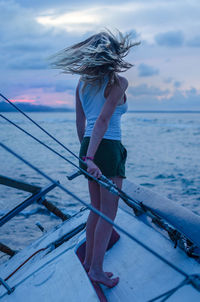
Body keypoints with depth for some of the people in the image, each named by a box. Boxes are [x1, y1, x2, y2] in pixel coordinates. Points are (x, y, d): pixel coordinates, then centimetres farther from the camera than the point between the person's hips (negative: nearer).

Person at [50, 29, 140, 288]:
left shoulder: (83, 83, 11)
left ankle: (88, 262, 26)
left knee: (96, 209, 18)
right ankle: (97, 269, 7)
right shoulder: (118, 82, -10)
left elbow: (80, 124, 13)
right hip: (108, 149, -7)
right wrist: (91, 158, -24)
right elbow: (103, 120, -20)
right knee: (108, 212, 2)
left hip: (88, 148, 8)